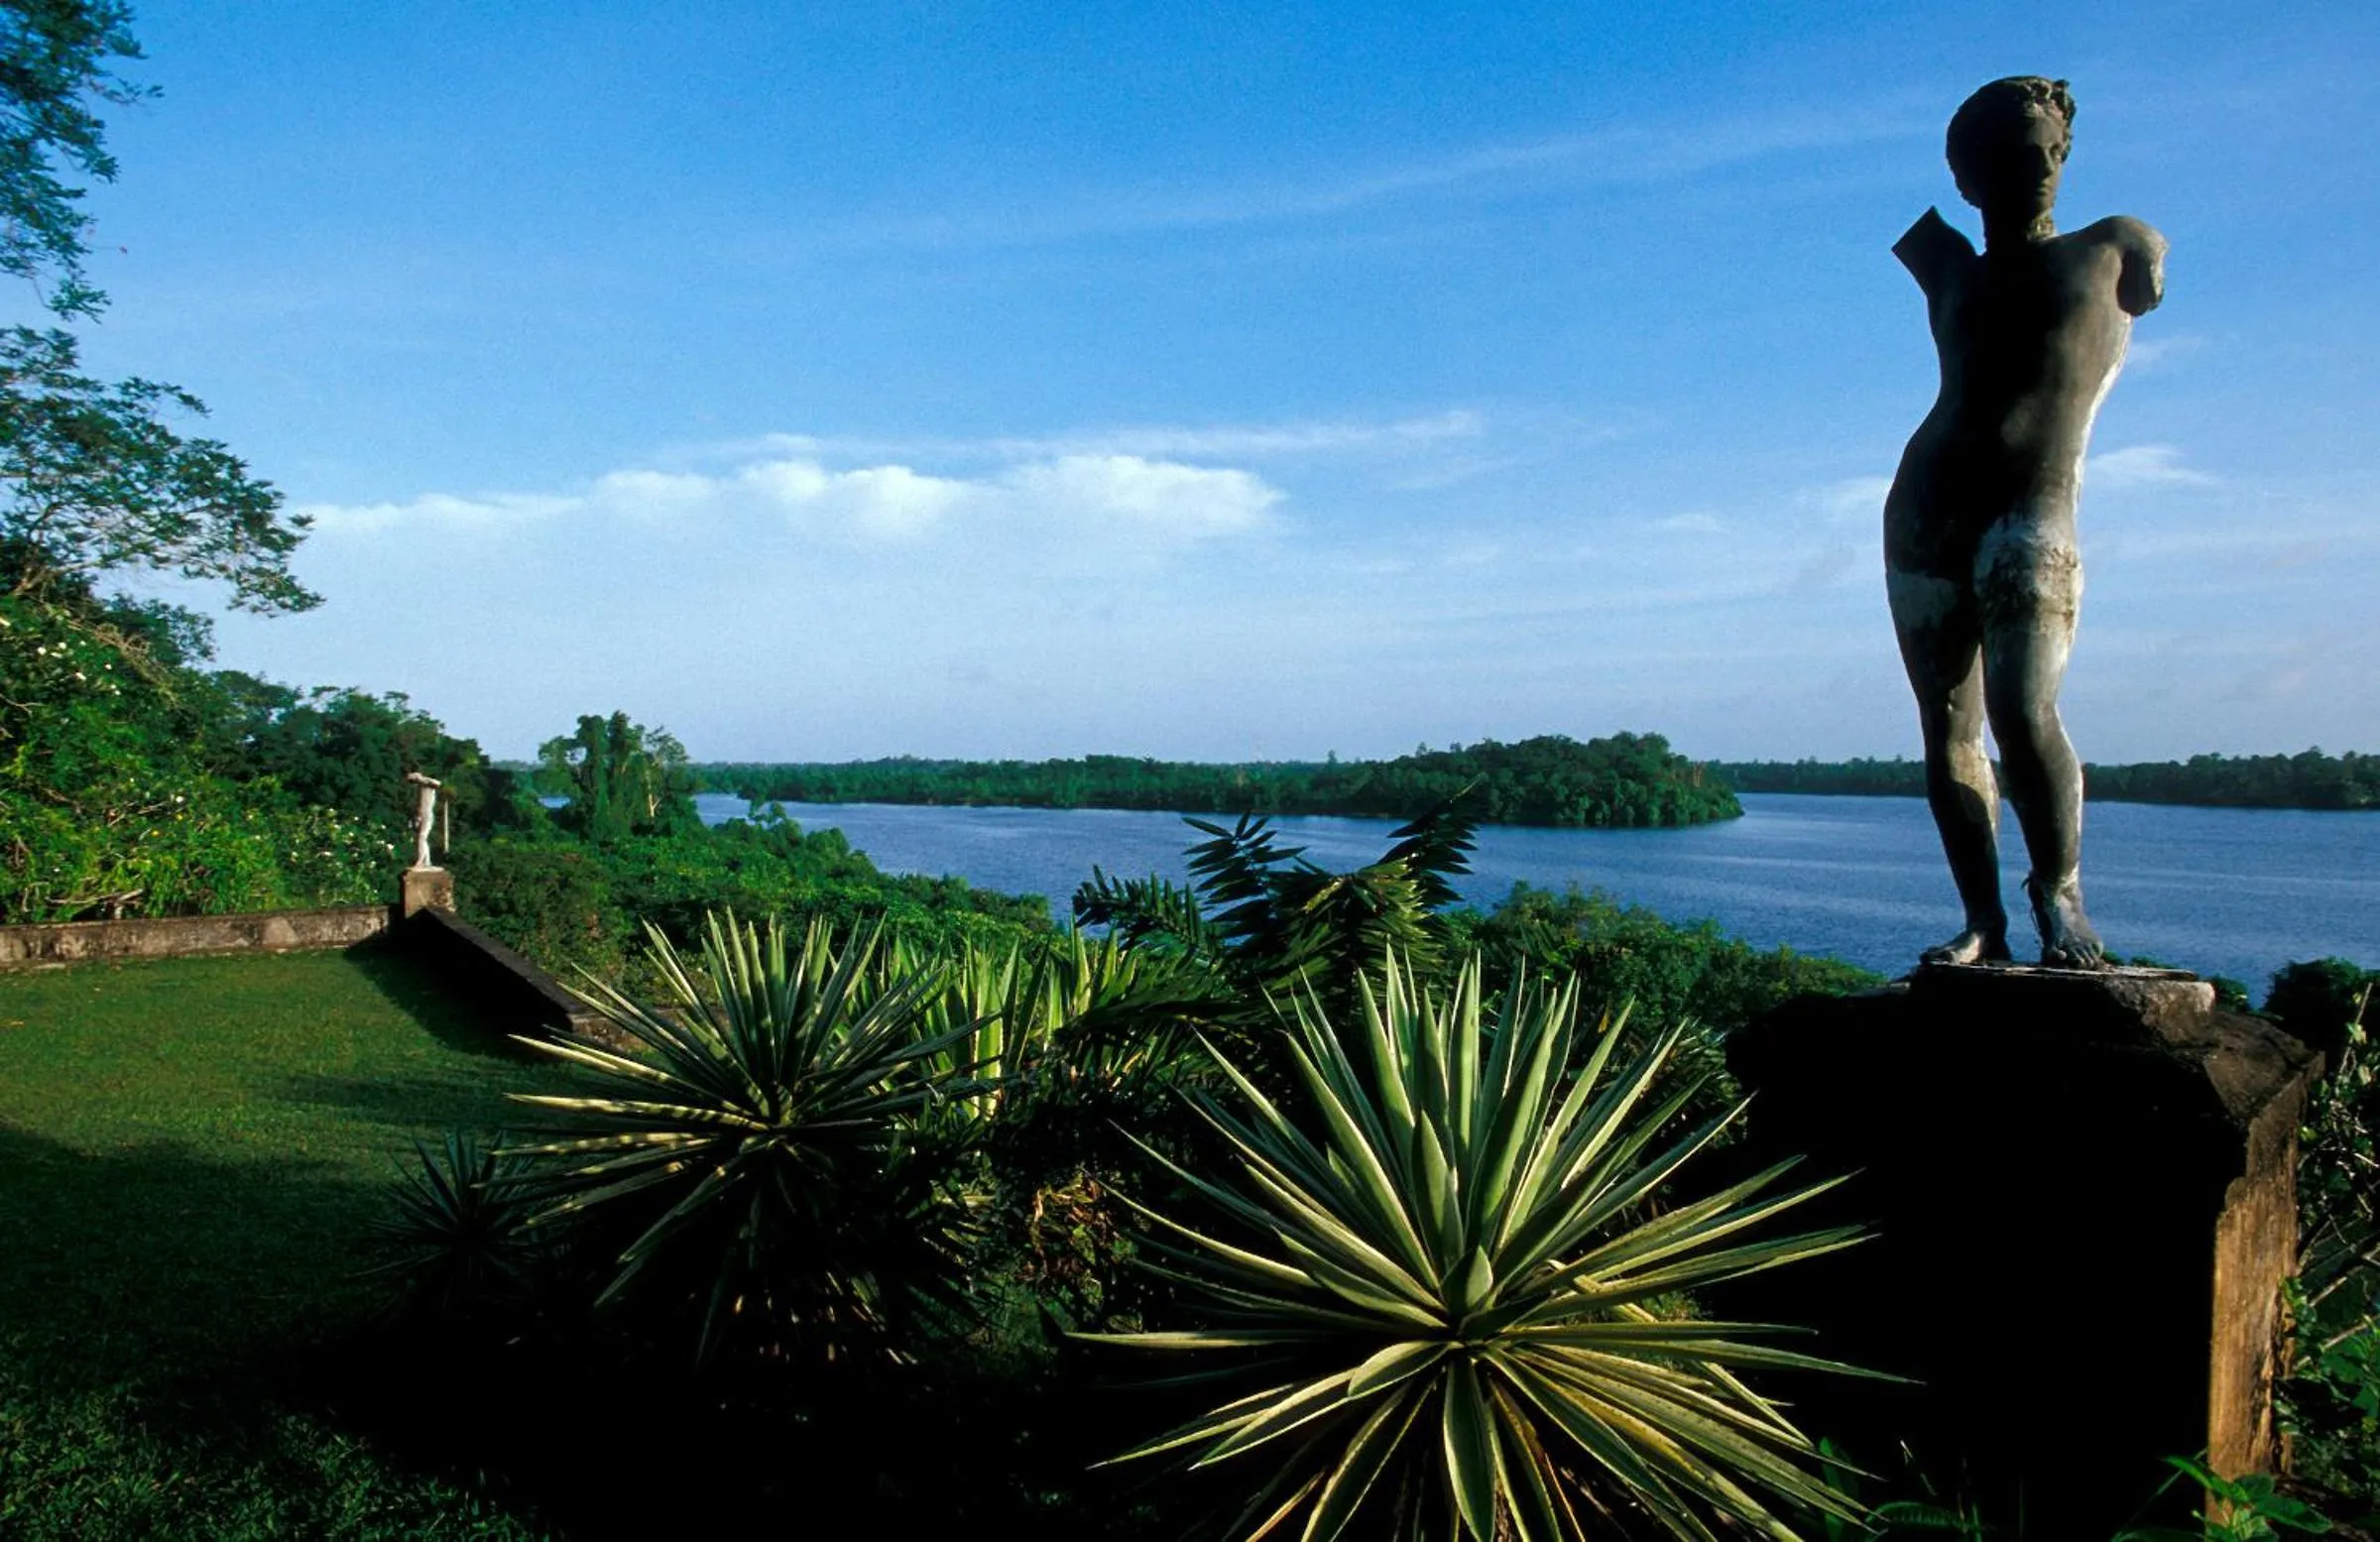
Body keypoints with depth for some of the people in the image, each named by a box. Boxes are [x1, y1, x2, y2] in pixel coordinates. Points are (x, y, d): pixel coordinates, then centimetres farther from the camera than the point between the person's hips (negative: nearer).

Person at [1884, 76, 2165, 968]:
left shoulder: (2112, 255, 15)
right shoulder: (1952, 274, 20)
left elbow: (2147, 284, 34)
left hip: (2032, 512, -3)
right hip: (1925, 514, 4)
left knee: (2022, 711, -21)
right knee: (1947, 730, 0)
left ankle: (2060, 894, -2)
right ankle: (1982, 921, 5)